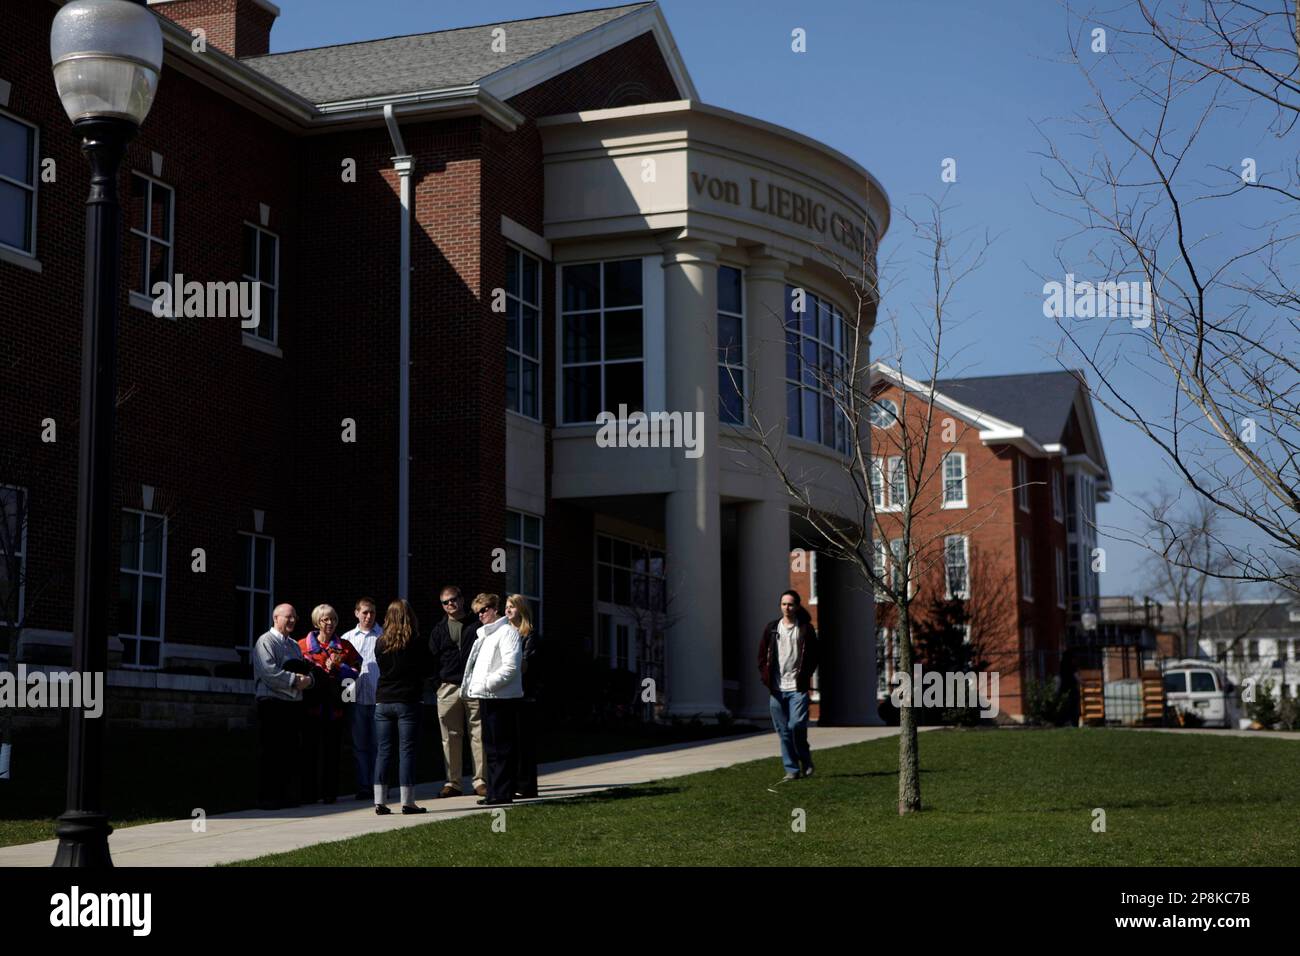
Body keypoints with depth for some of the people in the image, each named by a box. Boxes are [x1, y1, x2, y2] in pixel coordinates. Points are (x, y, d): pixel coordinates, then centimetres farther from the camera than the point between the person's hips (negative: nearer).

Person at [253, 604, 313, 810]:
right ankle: (266, 797, -2)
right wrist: (294, 680, -17)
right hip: (273, 702, -8)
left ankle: (283, 793, 16)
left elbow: (306, 669, 18)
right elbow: (269, 672, -18)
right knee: (270, 752, -5)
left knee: (290, 751, 8)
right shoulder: (265, 642, -5)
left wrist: (307, 679, -4)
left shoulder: (294, 645, 22)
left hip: (294, 703, 8)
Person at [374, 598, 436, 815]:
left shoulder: (380, 643, 3)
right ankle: (407, 802, -2)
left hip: (382, 701, 3)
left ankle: (380, 800, 4)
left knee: (383, 750, 7)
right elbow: (430, 669, 2)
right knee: (406, 751, -1)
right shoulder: (416, 643, -6)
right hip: (407, 701, -3)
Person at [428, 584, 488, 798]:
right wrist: (437, 683, 1)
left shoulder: (476, 625, 7)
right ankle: (453, 782, 9)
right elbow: (432, 658, 13)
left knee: (478, 734, -2)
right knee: (450, 737, 3)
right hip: (448, 688, 2)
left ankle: (481, 781, 3)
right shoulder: (439, 630, 14)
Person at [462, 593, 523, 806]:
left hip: (501, 699, -9)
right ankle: (494, 792, 16)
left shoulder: (507, 632, -6)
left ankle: (503, 793, -4)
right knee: (490, 748, 11)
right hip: (486, 698, 9)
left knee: (501, 748, -7)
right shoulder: (484, 635, 23)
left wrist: (487, 683, -17)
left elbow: (511, 666, -17)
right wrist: (475, 689, 14)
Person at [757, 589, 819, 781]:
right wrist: (766, 677, 1)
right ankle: (792, 769, 12)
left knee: (796, 725, -14)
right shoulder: (771, 629, 10)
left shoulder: (806, 629, 3)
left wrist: (804, 676, -5)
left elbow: (814, 656, 5)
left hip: (797, 688, -3)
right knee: (783, 731, 4)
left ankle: (805, 760, 11)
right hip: (776, 689, 3)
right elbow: (762, 655, 13)